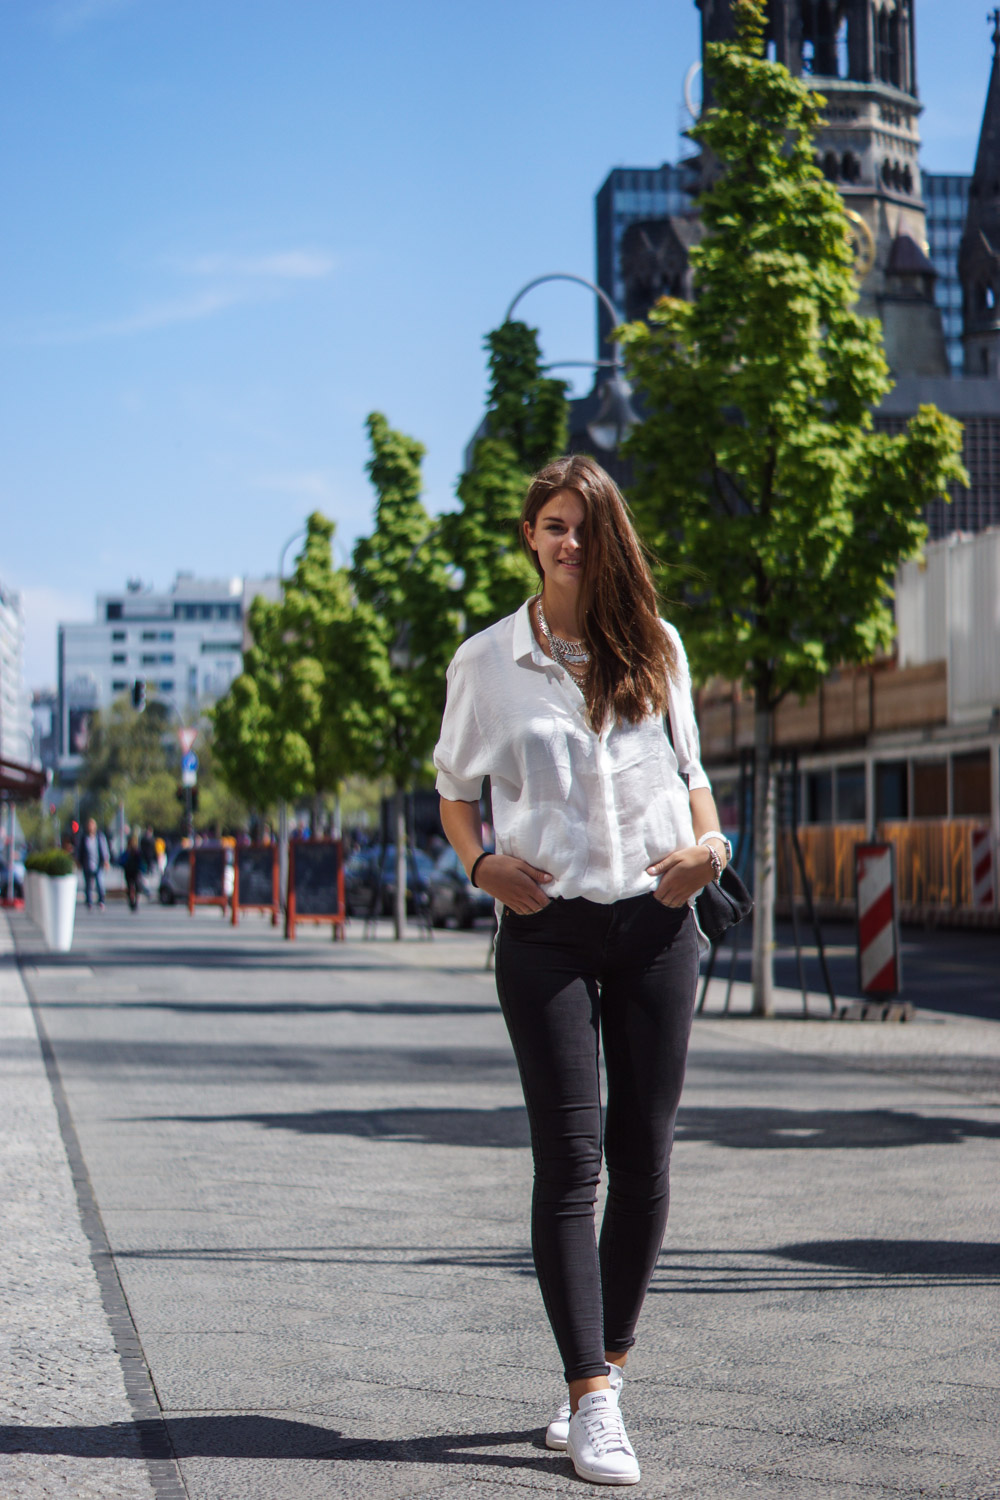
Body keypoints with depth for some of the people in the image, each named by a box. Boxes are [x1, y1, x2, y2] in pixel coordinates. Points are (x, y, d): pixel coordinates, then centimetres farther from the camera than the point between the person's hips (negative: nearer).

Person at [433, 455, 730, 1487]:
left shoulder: (654, 647, 10)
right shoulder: (487, 661, 5)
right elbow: (454, 788, 13)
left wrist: (709, 839, -2)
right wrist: (481, 862, -7)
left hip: (655, 924, 2)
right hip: (547, 928, -2)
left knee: (644, 1159, 4)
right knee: (571, 1160, -8)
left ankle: (606, 1367, 20)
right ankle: (593, 1403, -7)